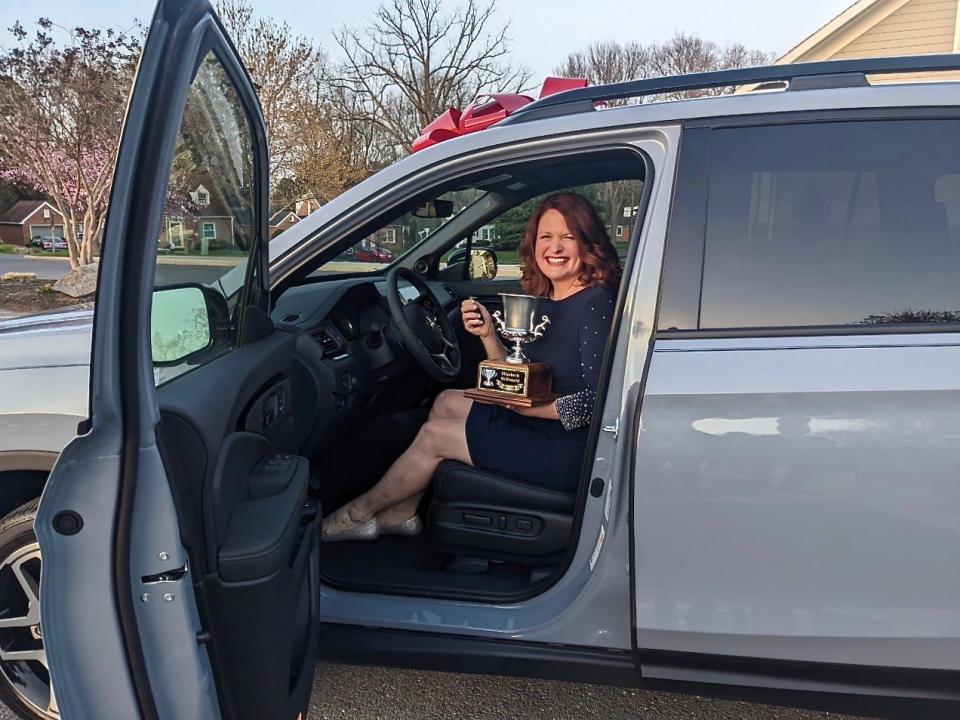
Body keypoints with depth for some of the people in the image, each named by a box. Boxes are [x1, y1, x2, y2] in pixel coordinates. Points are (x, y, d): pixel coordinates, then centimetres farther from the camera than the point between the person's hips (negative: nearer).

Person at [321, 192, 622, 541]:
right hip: (542, 421, 9)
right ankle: (402, 513, 20)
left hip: (574, 446, -9)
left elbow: (594, 401, -24)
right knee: (447, 402, 15)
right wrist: (487, 333, -7)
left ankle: (359, 512, 21)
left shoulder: (597, 303, -19)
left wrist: (526, 406, -24)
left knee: (434, 435, -3)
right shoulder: (543, 301, 8)